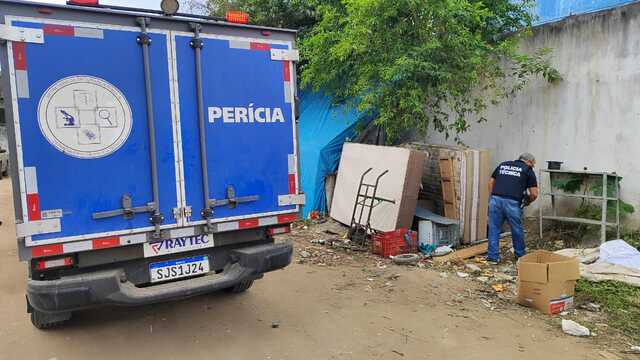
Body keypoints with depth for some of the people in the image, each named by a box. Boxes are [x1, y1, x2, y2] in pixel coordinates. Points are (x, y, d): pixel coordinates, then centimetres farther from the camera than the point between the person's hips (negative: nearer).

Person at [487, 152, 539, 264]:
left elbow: (491, 182, 21)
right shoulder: (528, 170, 13)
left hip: (495, 200, 3)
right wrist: (527, 202, 26)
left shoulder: (503, 165, 24)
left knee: (494, 229, 12)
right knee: (517, 230, 17)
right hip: (512, 203, -2)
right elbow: (534, 194, 8)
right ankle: (520, 255, 34)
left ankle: (492, 256, 13)